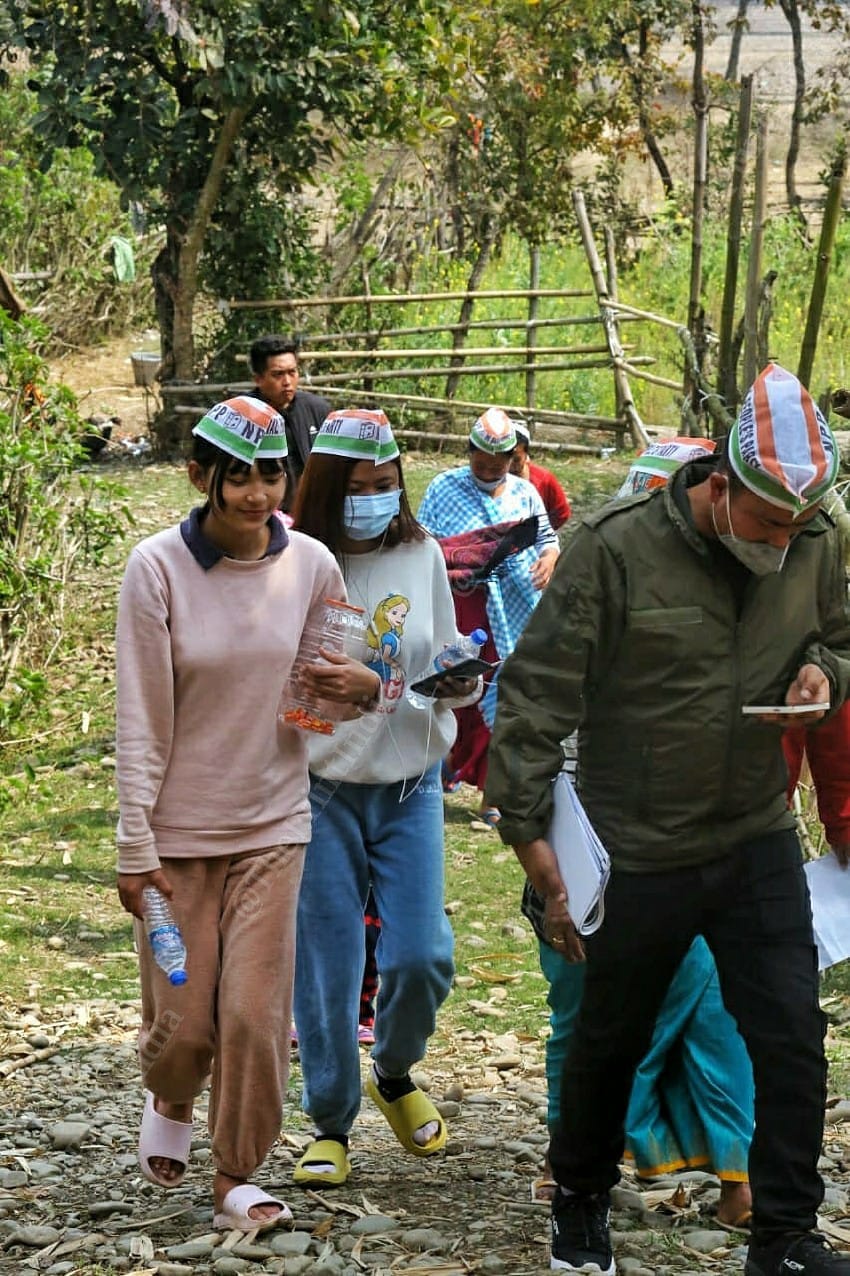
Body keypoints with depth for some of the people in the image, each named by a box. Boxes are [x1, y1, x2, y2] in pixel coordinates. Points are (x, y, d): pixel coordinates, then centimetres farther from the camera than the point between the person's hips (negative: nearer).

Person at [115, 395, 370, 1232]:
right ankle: (169, 1100, 38)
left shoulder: (311, 566, -4)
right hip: (179, 827, -2)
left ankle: (236, 1175, 15)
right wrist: (135, 846, -10)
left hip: (272, 824, 2)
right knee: (183, 1017, 4)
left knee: (256, 1011, -2)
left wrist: (362, 686, -14)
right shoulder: (158, 568, -12)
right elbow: (141, 721, -9)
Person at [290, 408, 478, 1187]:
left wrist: (462, 682, -10)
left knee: (421, 957, -5)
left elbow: (448, 659, 10)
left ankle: (395, 1076, 25)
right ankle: (330, 1122, 18)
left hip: (410, 786, 2)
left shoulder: (421, 557, 3)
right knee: (327, 968, 1)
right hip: (322, 791, -2)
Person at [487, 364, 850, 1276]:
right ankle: (580, 1202, 37)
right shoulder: (616, 549, -17)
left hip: (758, 841, 3)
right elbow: (536, 690, -13)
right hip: (639, 851, -3)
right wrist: (529, 826, -14)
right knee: (611, 1039, 15)